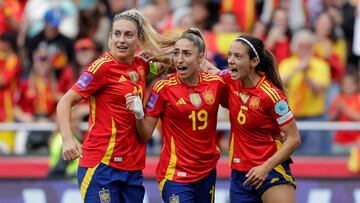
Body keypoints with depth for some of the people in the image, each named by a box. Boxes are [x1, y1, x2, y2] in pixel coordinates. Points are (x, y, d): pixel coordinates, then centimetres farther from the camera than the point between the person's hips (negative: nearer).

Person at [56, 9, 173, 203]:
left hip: (133, 168, 7)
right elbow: (65, 102, -11)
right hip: (102, 164, -6)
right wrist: (67, 139, -26)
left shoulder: (140, 65, 8)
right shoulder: (102, 66, -9)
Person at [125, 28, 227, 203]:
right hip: (175, 174, -4)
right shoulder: (163, 88, -10)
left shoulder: (216, 83, -1)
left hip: (208, 173, 4)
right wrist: (139, 115, -25)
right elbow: (145, 136, -7)